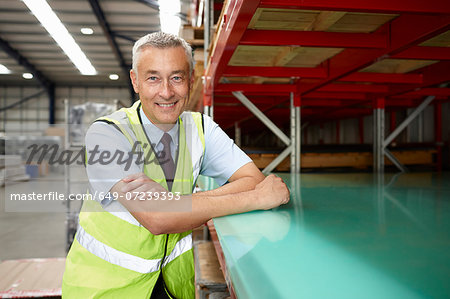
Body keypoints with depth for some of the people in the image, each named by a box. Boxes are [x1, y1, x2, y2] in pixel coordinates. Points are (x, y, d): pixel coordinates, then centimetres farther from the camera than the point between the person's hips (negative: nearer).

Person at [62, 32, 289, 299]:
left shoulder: (201, 128, -3)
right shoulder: (106, 133, -17)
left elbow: (253, 179, -12)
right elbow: (156, 218, -27)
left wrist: (175, 203, -27)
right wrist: (256, 198, -25)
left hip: (172, 277, 2)